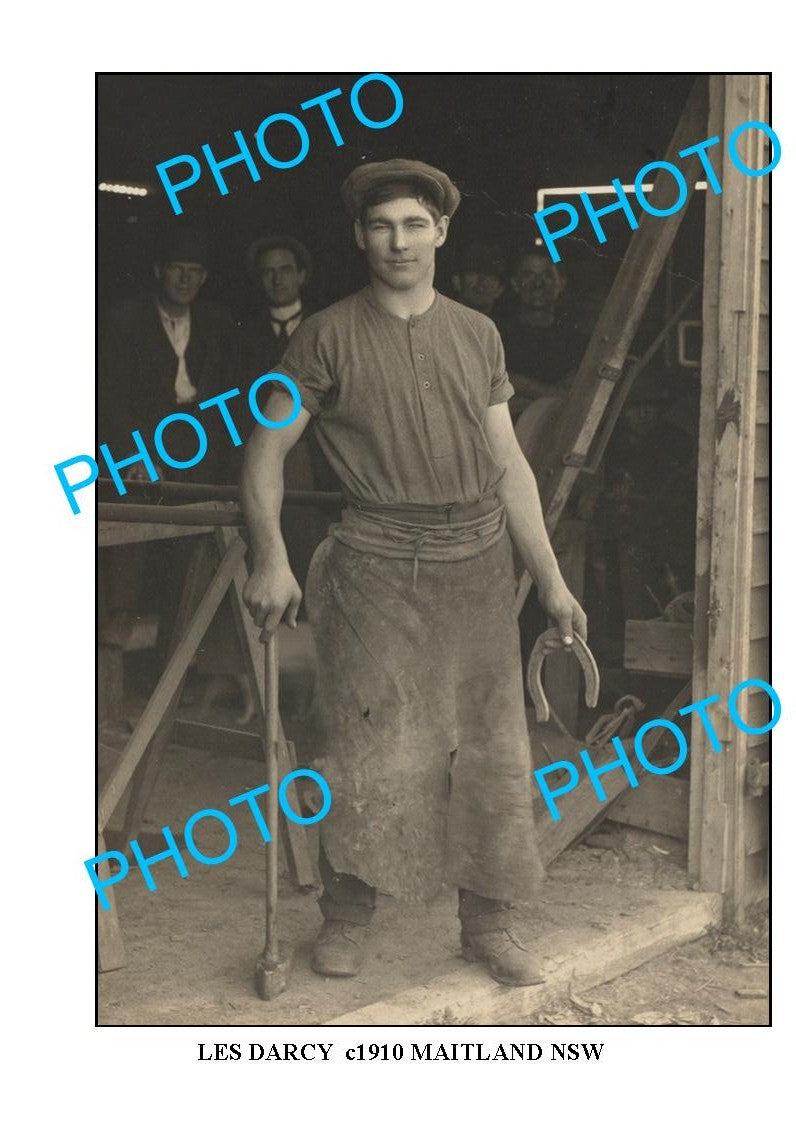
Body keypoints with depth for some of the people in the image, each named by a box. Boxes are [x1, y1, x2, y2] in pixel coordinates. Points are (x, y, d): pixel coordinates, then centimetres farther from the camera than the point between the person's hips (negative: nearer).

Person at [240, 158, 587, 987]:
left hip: (478, 565, 4)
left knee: (490, 748, 6)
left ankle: (487, 924, 20)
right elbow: (265, 452, 1)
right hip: (376, 567, -3)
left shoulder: (477, 334, 11)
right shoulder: (330, 337, 1)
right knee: (367, 747, -3)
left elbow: (509, 465, 12)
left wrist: (551, 580, 8)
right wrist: (270, 559, -11)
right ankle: (345, 917, 17)